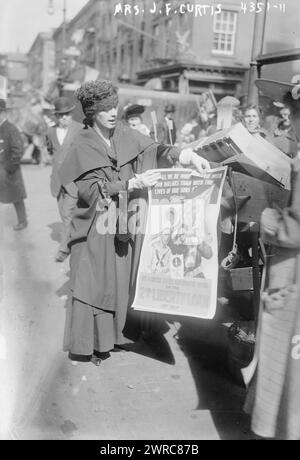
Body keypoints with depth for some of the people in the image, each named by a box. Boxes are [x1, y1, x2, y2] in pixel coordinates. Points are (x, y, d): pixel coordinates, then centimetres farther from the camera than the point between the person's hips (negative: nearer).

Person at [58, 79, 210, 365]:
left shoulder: (125, 134, 3)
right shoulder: (82, 145, -9)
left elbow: (155, 149, -5)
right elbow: (93, 189, -16)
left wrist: (188, 155, -21)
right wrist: (134, 183, -24)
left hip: (125, 227, 5)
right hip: (96, 229, -4)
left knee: (122, 281, 12)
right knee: (94, 284, 1)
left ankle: (114, 334, 27)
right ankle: (90, 343, 14)